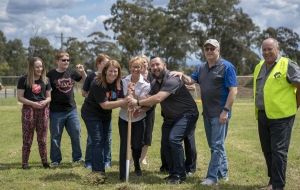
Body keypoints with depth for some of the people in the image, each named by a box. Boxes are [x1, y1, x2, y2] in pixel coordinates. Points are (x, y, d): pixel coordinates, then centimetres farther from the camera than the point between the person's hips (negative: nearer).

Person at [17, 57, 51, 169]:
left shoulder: (45, 80, 9)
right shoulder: (24, 80, -2)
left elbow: (49, 97, 13)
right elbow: (20, 97, -4)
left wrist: (45, 102, -9)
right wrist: (33, 103, -16)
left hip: (43, 110, 3)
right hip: (28, 110, -3)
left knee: (42, 138, 7)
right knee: (27, 138, -1)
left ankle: (44, 161, 15)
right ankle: (25, 162, 5)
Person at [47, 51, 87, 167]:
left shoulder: (72, 73, 4)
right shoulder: (51, 75, -6)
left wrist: (82, 71, -2)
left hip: (71, 110, 3)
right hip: (56, 111, -3)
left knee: (76, 134, 6)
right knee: (55, 136, 6)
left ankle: (77, 158, 19)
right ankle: (55, 160, 17)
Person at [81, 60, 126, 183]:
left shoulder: (118, 83, -7)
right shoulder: (97, 84, -27)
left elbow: (119, 100, -11)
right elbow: (105, 105, -29)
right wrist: (124, 102, -35)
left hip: (106, 115, 7)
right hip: (91, 114, -7)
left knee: (104, 141, 11)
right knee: (97, 141, -13)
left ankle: (96, 169, 23)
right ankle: (99, 172, -11)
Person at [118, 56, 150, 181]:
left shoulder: (145, 85, -10)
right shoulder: (124, 81, -5)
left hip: (138, 120, 0)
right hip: (124, 118, 1)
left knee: (137, 145, 5)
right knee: (124, 145, -7)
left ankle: (137, 166, 36)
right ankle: (123, 174, -1)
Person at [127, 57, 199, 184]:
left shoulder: (172, 80, -26)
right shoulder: (154, 83, 4)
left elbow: (158, 98, -36)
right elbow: (151, 101, 2)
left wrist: (137, 102, -32)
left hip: (186, 114, -9)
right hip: (170, 117, 9)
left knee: (174, 139, -23)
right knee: (165, 142, 1)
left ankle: (180, 175, -12)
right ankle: (173, 173, 17)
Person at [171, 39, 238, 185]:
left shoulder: (226, 67, -10)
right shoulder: (202, 68, 12)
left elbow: (233, 90, -15)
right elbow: (191, 80, 20)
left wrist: (226, 110, -21)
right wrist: (182, 75, -3)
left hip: (220, 113, -8)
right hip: (207, 113, 8)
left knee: (217, 145, -5)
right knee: (214, 144, 14)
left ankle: (212, 177, -2)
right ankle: (223, 172, 26)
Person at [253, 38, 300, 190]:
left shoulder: (287, 65, -9)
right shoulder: (259, 67, 14)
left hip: (281, 116, -7)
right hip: (262, 115, 8)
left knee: (278, 150, -6)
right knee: (267, 150, 15)